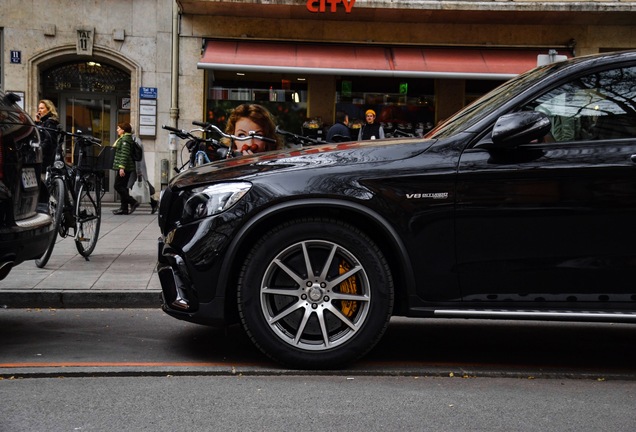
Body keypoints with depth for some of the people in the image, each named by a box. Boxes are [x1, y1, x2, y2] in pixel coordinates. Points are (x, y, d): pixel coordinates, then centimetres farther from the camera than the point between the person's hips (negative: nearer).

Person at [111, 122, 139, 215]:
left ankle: (133, 202, -12)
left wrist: (122, 167, -26)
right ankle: (124, 208, 9)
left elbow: (125, 154, -21)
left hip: (124, 168, -10)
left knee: (118, 186, -10)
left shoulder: (125, 139, -13)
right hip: (126, 168, 10)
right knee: (122, 187, 9)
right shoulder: (122, 138, 20)